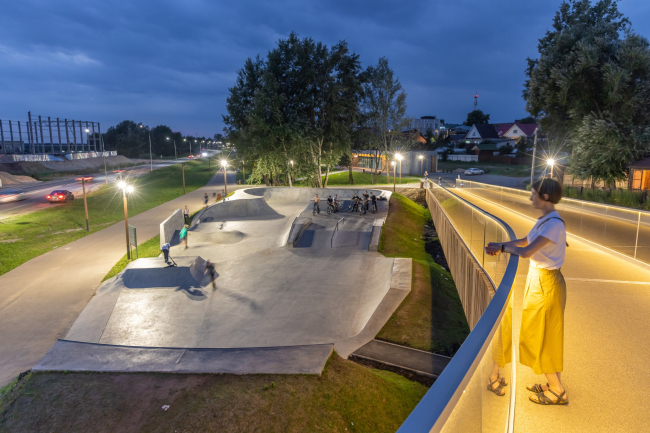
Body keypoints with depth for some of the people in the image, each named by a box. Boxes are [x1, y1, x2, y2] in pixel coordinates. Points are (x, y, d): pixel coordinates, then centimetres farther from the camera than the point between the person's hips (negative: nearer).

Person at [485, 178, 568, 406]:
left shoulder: (554, 224, -24)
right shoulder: (544, 220, 6)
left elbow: (525, 252, -30)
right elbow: (525, 241, 16)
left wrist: (503, 248, -14)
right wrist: (500, 245, 3)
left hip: (545, 283, -9)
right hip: (537, 278, 9)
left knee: (542, 337, 5)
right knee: (541, 335, 19)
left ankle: (557, 391, 22)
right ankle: (554, 384, 34)